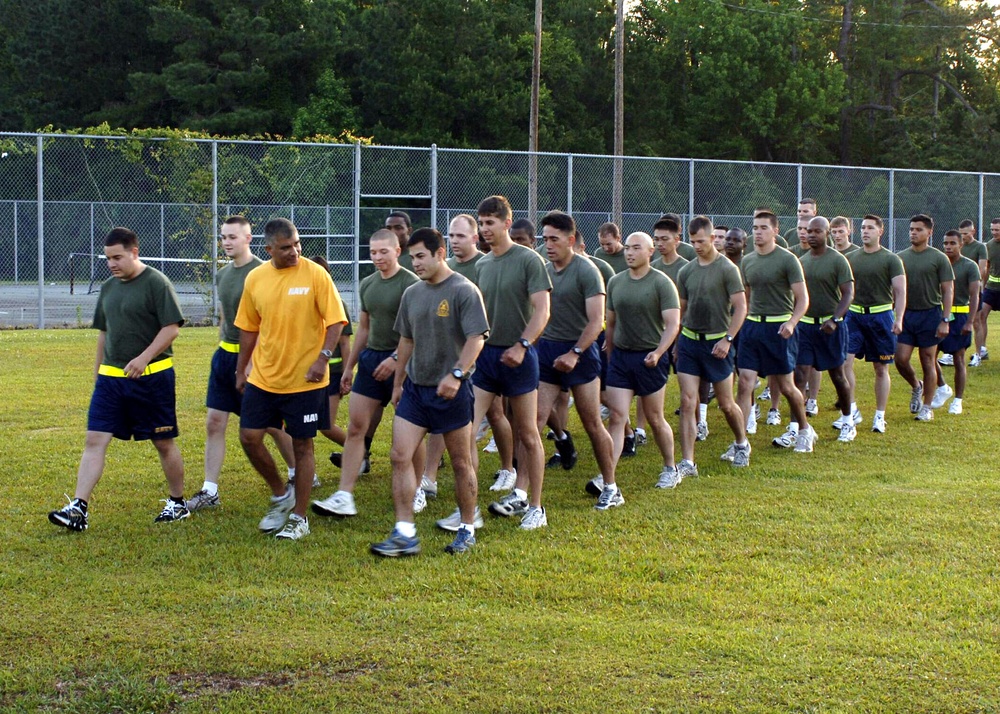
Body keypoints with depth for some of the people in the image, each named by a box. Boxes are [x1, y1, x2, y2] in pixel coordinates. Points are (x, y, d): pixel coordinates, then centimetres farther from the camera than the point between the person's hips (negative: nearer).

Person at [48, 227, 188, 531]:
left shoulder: (156, 283, -9)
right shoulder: (108, 287, 12)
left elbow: (172, 327, -14)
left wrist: (143, 358, -23)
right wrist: (97, 369, 21)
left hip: (152, 377, -6)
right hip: (111, 378, 6)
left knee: (164, 443, 6)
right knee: (94, 440, -4)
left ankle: (177, 503, 23)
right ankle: (79, 508, -7)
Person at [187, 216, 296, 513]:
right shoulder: (222, 274, 11)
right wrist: (222, 350, 18)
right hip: (224, 355, 7)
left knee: (272, 424, 5)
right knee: (214, 423, 2)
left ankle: (298, 474, 26)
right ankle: (209, 492, 5)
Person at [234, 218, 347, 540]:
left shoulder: (315, 274, -9)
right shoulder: (255, 279, 2)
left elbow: (336, 321, -9)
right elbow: (249, 328, 13)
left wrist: (323, 357, -22)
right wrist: (241, 370, 15)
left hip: (305, 380, -4)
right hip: (262, 378, 4)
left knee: (302, 446, 3)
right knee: (250, 437, 1)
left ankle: (298, 518, 16)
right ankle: (280, 495, 24)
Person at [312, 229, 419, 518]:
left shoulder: (410, 284, -9)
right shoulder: (367, 285, 13)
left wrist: (396, 359, -23)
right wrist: (349, 367, 21)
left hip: (401, 362, -7)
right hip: (370, 359, 7)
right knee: (356, 426, -1)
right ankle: (344, 497, -2)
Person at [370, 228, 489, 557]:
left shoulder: (464, 291, -11)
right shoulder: (412, 293, 10)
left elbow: (476, 339, -18)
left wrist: (456, 374, -30)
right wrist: (398, 382, 20)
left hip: (451, 391, -6)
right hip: (414, 387, 6)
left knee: (461, 462, 6)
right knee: (400, 456, -5)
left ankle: (467, 530, 20)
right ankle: (405, 535, -4)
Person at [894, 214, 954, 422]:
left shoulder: (939, 258, -3)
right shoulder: (901, 257, 8)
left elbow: (948, 291, -5)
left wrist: (945, 320, -12)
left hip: (929, 314, -3)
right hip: (906, 314, 3)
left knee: (928, 362, 3)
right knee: (901, 359, -5)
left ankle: (927, 407, 12)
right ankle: (916, 387, 26)